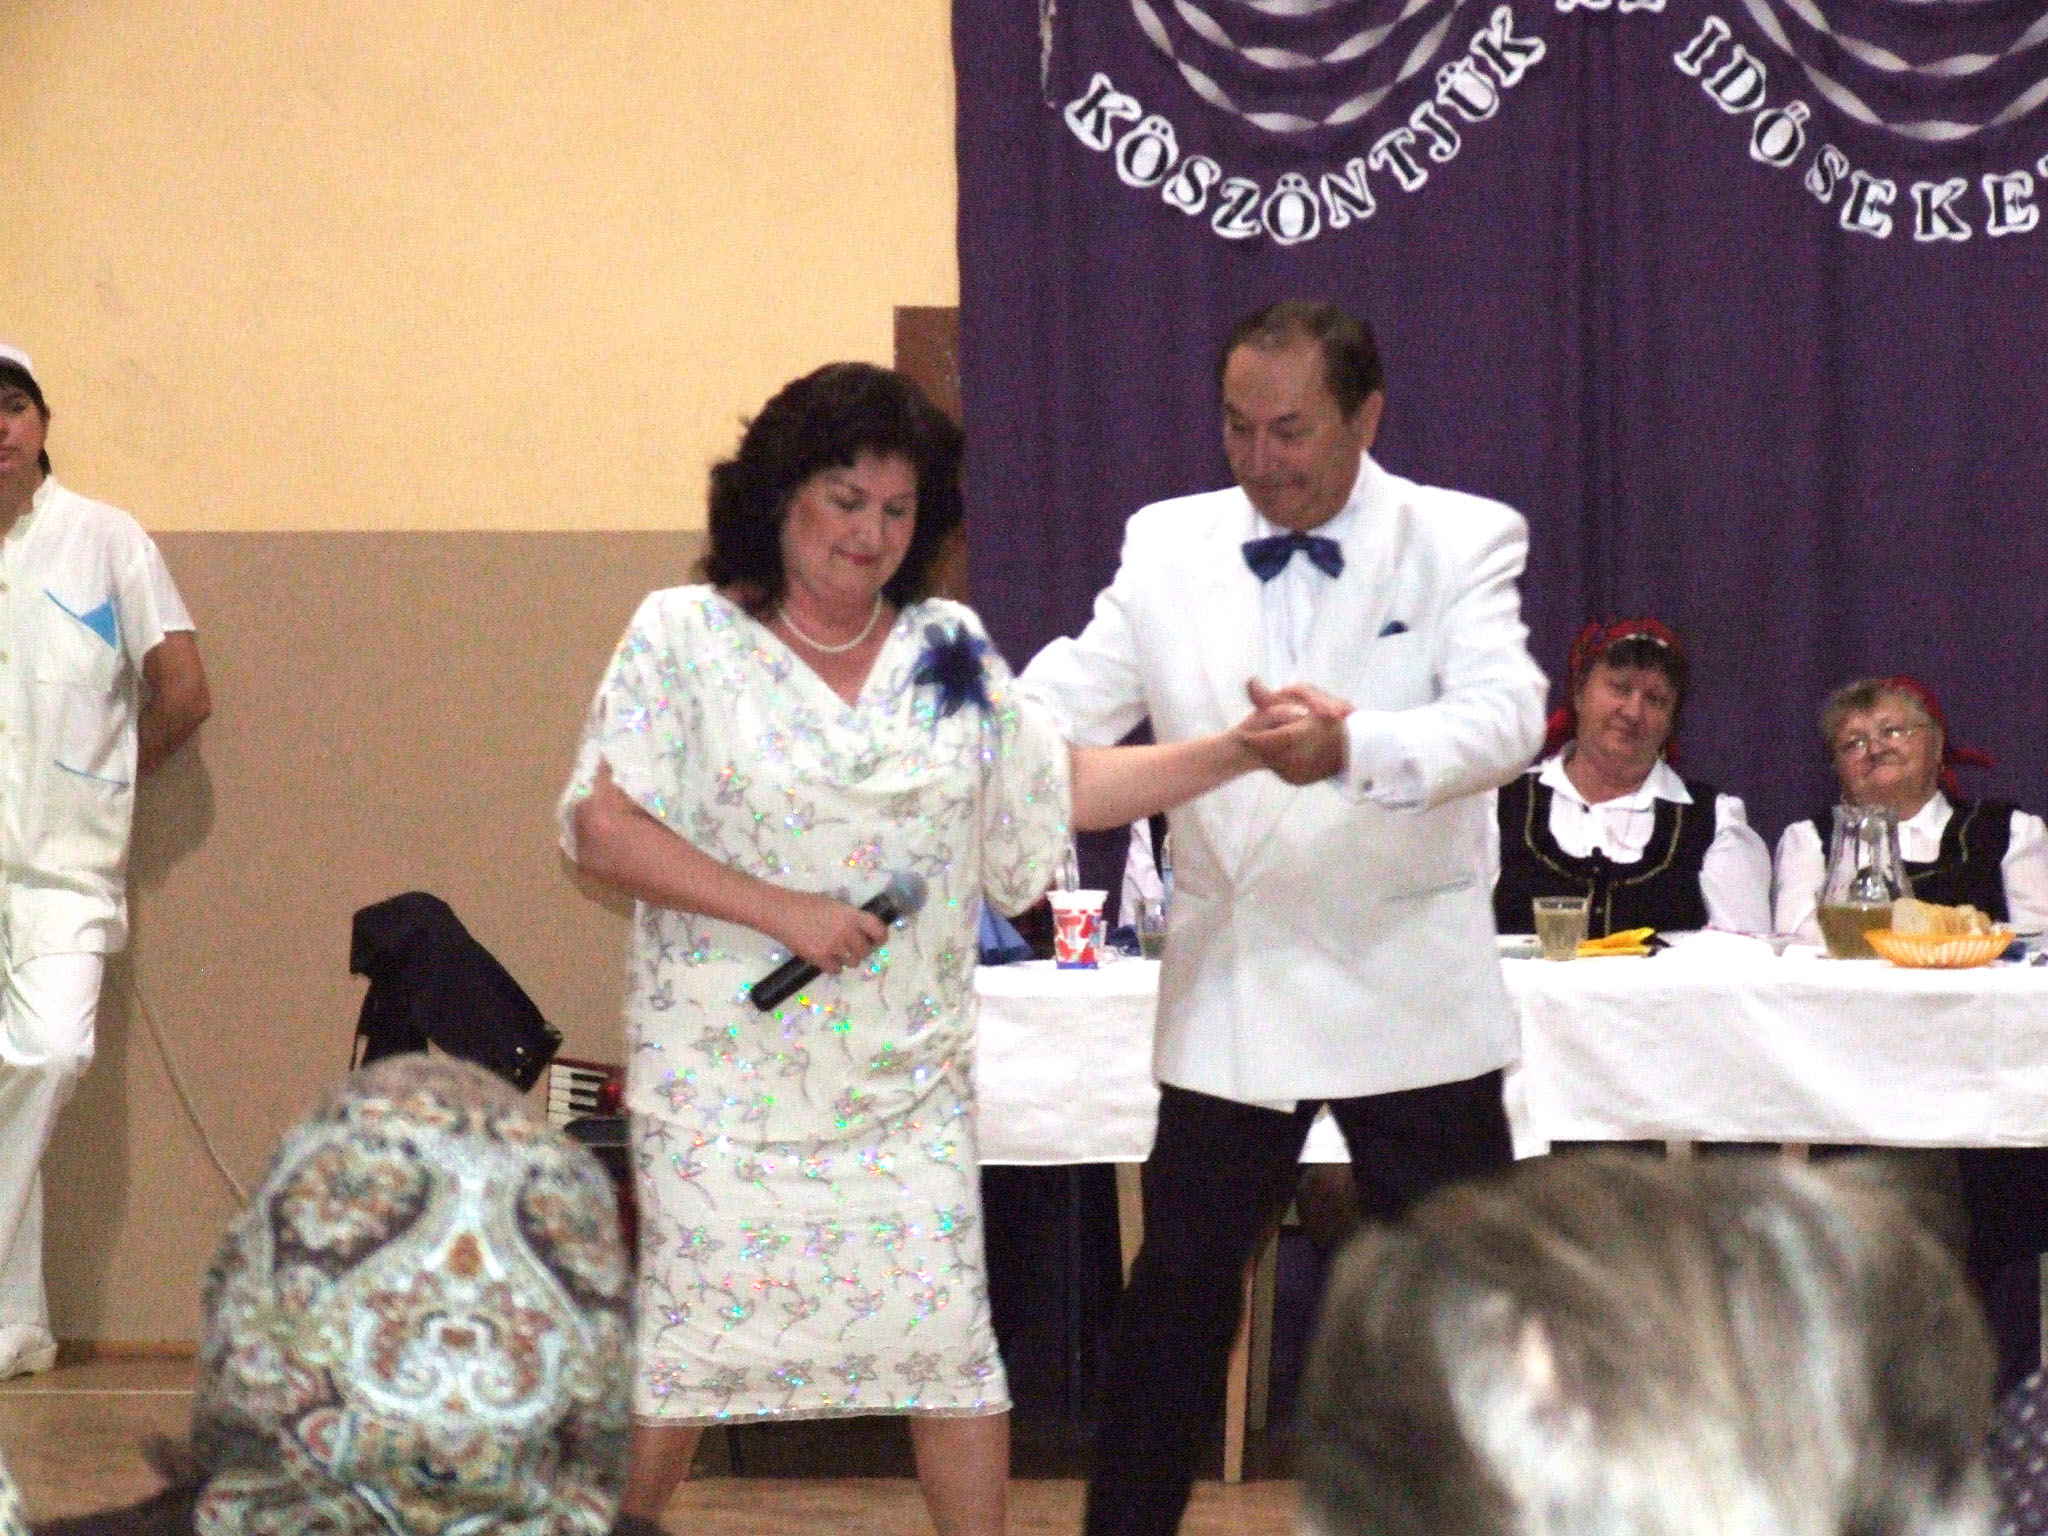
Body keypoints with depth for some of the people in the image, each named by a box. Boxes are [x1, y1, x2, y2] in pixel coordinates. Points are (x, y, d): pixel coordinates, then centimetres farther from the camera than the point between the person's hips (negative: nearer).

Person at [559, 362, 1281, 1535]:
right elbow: (603, 828, -9)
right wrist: (781, 911, -14)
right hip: (732, 1074, -3)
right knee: (688, 1337, -2)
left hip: (907, 1078, 3)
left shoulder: (949, 650, 11)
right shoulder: (686, 637, -2)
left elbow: (1064, 789, 12)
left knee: (947, 1329, -1)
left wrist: (1238, 752, 1)